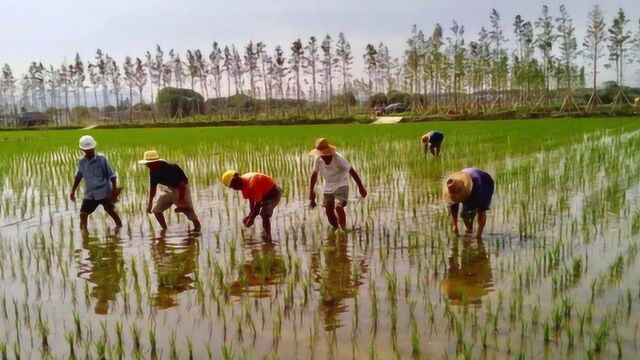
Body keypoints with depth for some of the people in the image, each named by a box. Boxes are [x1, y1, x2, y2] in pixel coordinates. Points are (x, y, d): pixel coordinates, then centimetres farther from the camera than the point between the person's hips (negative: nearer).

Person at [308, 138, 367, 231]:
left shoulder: (338, 159, -25)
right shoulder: (318, 159, -12)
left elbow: (352, 171, -21)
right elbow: (314, 174, 3)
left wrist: (361, 187, -20)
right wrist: (311, 191, 7)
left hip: (341, 185, -5)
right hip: (328, 187, 5)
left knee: (338, 207, -25)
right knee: (329, 211, 6)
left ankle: (343, 229, -7)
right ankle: (336, 229, 30)